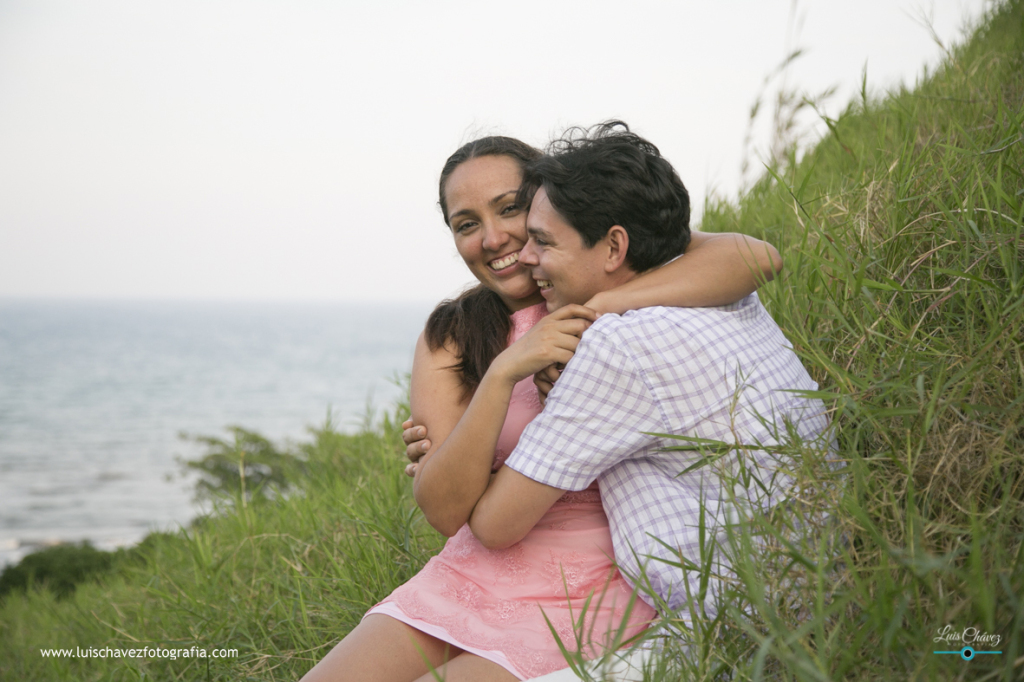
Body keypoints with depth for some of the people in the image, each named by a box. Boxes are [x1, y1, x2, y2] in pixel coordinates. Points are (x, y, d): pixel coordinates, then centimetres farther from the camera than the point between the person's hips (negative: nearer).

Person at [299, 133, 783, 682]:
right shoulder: (448, 339, 3)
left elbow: (755, 256, -23)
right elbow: (443, 510, -10)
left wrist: (600, 307, -26)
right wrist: (504, 372, -22)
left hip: (586, 594, -4)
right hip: (466, 578, 4)